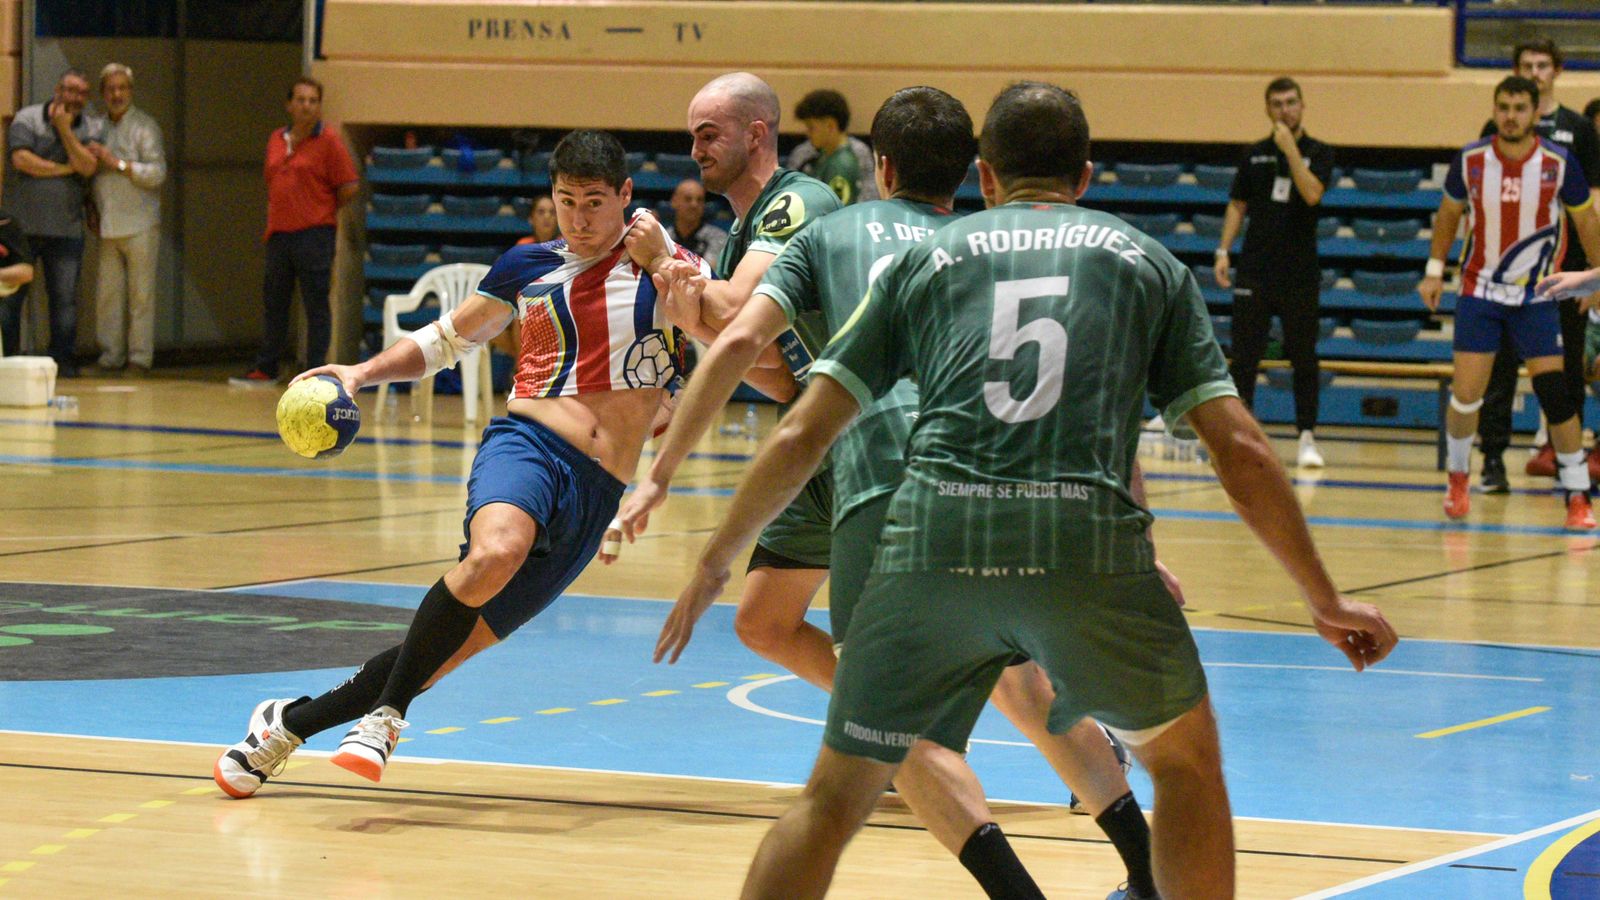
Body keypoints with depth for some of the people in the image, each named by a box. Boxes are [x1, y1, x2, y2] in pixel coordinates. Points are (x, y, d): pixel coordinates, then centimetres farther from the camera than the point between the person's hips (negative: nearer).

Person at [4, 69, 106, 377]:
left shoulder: (92, 127, 7)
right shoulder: (27, 119, 0)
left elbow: (88, 166, -9)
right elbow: (21, 160, -13)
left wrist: (65, 129, -12)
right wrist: (66, 169, -8)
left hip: (66, 228, 2)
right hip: (23, 224, -2)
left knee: (65, 299, 1)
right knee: (10, 295, -1)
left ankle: (64, 360, 8)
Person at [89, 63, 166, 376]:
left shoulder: (144, 126, -2)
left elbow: (157, 173, -10)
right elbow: (91, 172, 24)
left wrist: (118, 164, -13)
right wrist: (91, 209, 10)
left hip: (139, 225, -5)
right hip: (108, 226, 5)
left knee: (141, 294, -4)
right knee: (108, 293, 3)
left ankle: (140, 356, -1)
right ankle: (110, 356, 8)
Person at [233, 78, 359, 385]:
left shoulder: (328, 141, -6)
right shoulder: (277, 140, 12)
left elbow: (349, 187, -8)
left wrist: (323, 211, 2)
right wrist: (275, 215, 13)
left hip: (314, 235, -7)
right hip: (278, 233, 7)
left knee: (316, 307, -2)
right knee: (274, 303, 13)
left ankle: (316, 371, 2)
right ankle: (266, 368, 22)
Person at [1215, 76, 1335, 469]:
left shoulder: (1318, 153, 1)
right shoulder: (1254, 155, 10)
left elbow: (1312, 193, -16)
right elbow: (1237, 205, 14)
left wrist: (1290, 148, -16)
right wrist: (1223, 250, 4)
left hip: (1300, 272, -2)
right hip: (1255, 270, 2)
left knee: (1303, 357, 0)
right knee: (1244, 355, 2)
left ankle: (1307, 437, 4)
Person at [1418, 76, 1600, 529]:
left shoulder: (1559, 164, -10)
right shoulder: (1471, 160, -7)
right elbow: (1448, 212, 10)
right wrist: (1435, 270, 8)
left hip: (1536, 296, -1)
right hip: (1480, 290, 1)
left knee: (1555, 393, -9)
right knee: (1466, 395, -5)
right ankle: (1458, 478, 22)